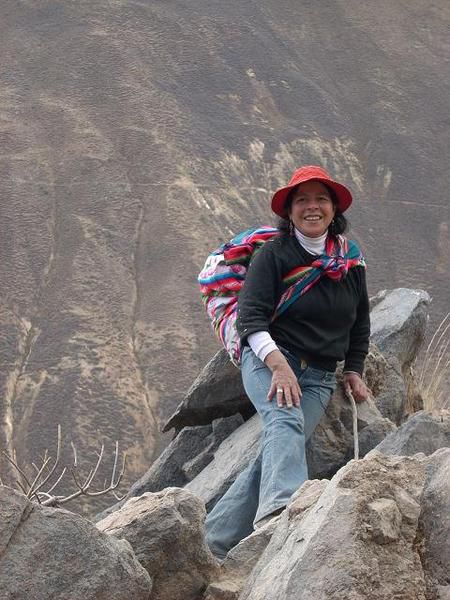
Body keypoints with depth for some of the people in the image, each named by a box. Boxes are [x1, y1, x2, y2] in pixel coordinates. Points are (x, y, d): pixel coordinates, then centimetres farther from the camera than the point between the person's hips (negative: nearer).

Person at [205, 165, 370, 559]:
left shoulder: (351, 260, 13)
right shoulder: (274, 254, -2)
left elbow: (360, 322, 27)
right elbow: (251, 317, -11)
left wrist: (354, 371, 19)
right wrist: (279, 364, -24)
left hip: (319, 377, 4)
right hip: (268, 359, -4)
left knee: (279, 449, -17)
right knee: (285, 419, -35)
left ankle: (213, 542, -16)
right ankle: (279, 508, -59)